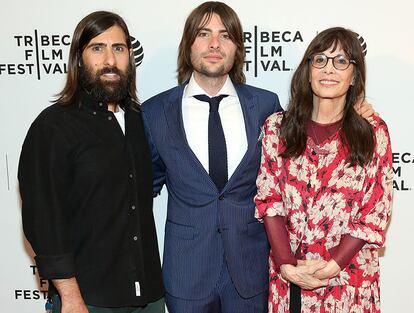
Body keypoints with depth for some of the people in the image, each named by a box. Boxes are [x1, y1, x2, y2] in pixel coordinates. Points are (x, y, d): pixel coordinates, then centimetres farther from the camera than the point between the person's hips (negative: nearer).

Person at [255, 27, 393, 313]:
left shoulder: (374, 132, -3)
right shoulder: (277, 127, -1)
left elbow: (376, 213, -5)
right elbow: (269, 200, -2)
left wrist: (332, 265, -13)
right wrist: (286, 265, -12)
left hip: (350, 275, 0)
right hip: (288, 275, 1)